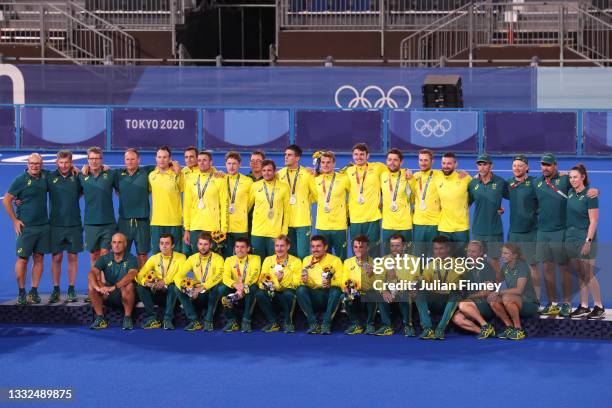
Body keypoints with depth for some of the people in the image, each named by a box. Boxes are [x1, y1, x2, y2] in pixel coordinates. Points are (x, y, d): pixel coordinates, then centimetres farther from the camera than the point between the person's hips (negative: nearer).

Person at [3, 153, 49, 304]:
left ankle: (34, 291, 12)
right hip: (26, 226, -4)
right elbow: (6, 200, -4)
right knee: (23, 259, -1)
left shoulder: (45, 177, 6)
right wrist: (15, 220, -7)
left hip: (43, 225, 4)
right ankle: (21, 293, 7)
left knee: (39, 258, 6)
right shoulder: (20, 180, -6)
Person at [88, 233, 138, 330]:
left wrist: (114, 287, -41)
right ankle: (100, 319, -16)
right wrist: (98, 288, -34)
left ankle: (127, 318, -22)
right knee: (92, 285, -20)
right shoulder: (104, 258, 2)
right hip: (108, 296, 3)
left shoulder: (131, 259, -7)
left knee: (128, 285, -35)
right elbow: (92, 273, -13)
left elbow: (131, 275, -28)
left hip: (126, 295, -3)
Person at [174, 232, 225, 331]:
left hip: (212, 294, -4)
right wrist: (182, 286, -29)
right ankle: (194, 320, -14)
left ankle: (208, 320, -24)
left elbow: (219, 276, -28)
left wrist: (202, 288, -41)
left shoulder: (217, 259, -9)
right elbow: (178, 275, -6)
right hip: (196, 294, 4)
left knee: (217, 286, -36)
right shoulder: (192, 258, 3)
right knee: (177, 288, -19)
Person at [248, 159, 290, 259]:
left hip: (276, 233, -1)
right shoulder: (255, 186, 6)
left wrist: (284, 231, 1)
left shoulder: (284, 187, 3)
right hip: (257, 232, 1)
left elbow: (287, 211, 5)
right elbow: (247, 205, 14)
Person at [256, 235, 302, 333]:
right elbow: (261, 279, 7)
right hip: (272, 294, 2)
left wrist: (282, 280, -24)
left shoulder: (296, 261, 3)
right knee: (260, 294, -29)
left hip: (288, 292, -2)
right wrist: (264, 284, -18)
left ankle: (287, 322, -12)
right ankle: (273, 322, -9)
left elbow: (297, 283, -7)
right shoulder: (268, 260, 12)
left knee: (288, 293, -37)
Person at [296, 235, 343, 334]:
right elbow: (302, 282, 6)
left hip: (329, 297, -2)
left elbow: (340, 282, -6)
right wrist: (304, 281, -17)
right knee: (300, 289, -27)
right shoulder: (307, 260, 12)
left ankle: (326, 324, -29)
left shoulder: (335, 260, 4)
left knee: (336, 291, -34)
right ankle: (313, 324, -26)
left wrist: (330, 283, -27)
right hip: (312, 296, 2)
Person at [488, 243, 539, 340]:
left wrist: (499, 292, -22)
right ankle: (510, 328, -8)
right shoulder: (505, 266, 7)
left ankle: (519, 330, -22)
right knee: (492, 300, -19)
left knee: (507, 298, -35)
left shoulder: (522, 266, -15)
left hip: (529, 304, -7)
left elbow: (519, 290, -23)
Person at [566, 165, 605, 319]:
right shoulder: (570, 193, 8)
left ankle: (599, 307, 4)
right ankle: (583, 307, 12)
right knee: (580, 275, 9)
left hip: (585, 239, -6)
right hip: (571, 237, 6)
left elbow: (593, 221, -13)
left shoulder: (590, 195, -11)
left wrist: (588, 241, -17)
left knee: (588, 274, -5)